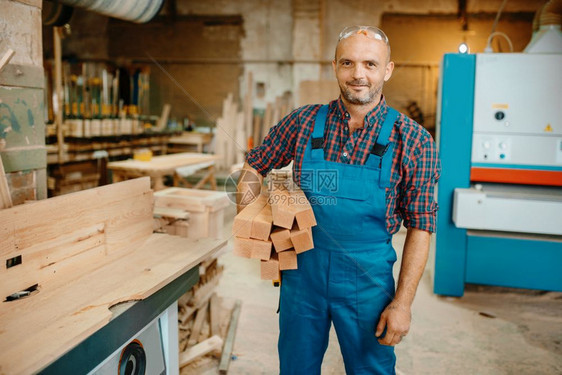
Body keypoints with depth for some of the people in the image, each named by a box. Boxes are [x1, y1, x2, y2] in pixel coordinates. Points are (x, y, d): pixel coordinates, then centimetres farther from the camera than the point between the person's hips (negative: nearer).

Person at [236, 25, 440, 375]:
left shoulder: (414, 141, -10)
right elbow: (255, 166, 10)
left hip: (367, 278, -1)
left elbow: (420, 227, -7)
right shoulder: (303, 122, -4)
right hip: (302, 269, 2)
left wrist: (403, 302, -10)